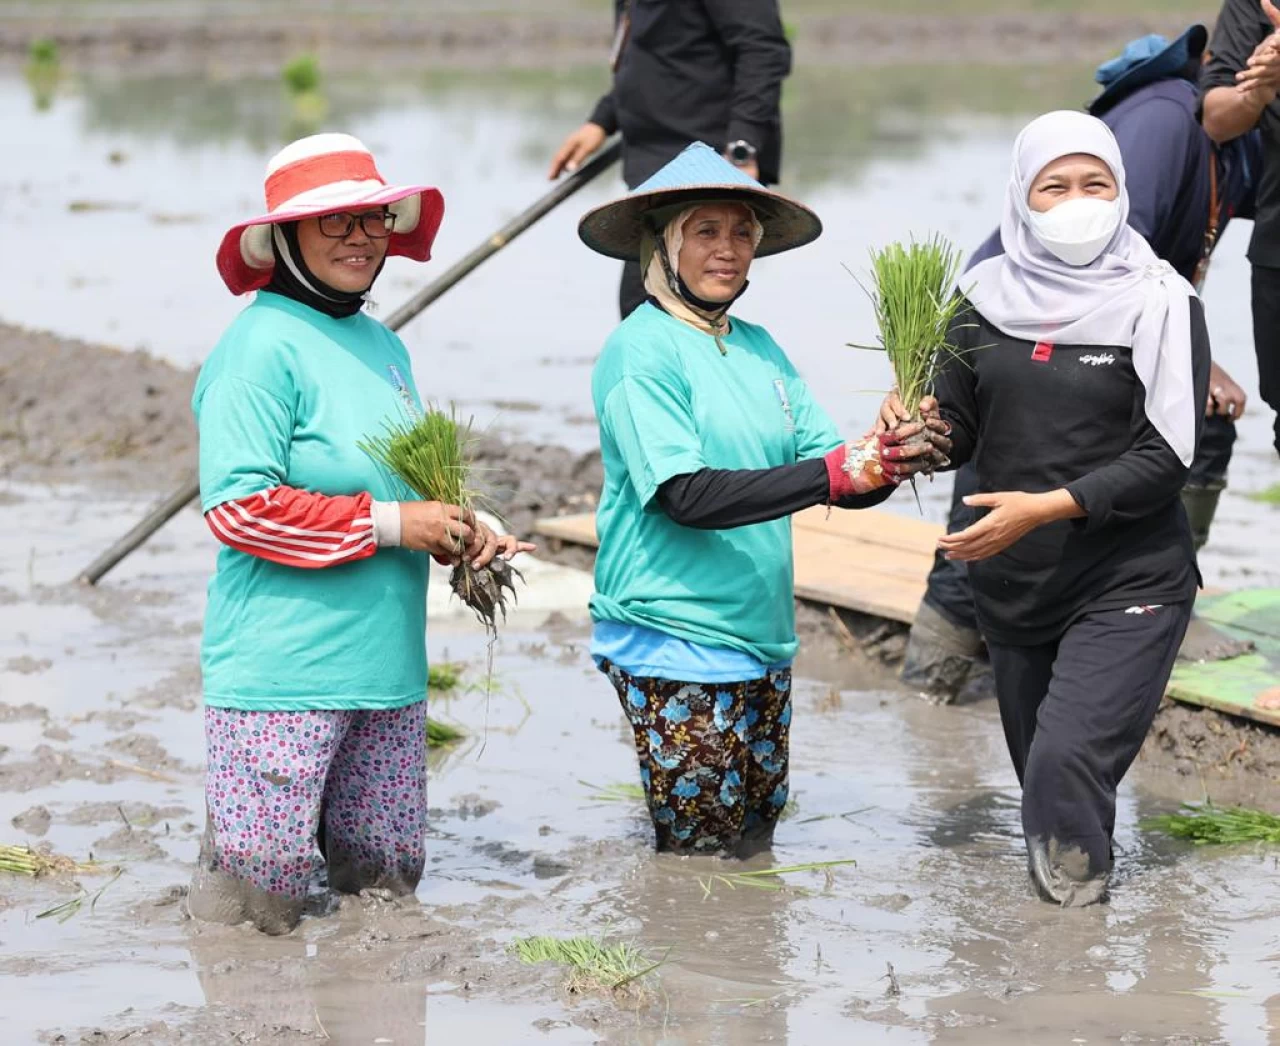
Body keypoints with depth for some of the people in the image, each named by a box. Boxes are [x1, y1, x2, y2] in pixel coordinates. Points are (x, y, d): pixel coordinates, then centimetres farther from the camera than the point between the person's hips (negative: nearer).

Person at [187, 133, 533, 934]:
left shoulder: (384, 346, 14)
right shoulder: (263, 345, -12)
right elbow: (238, 506, -19)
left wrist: (460, 530, 3)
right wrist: (390, 524, -18)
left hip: (387, 662, 8)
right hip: (282, 669, -8)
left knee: (387, 876, 13)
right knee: (262, 894, -8)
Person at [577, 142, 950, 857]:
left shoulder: (759, 347, 11)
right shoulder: (641, 351, -11)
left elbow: (829, 457, 7)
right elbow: (686, 495, -22)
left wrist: (888, 463, -17)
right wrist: (832, 474, -29)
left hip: (763, 639, 7)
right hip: (675, 645, -7)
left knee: (756, 849, 14)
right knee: (701, 861, -4)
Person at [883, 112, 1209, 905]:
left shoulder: (1158, 304, -8)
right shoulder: (992, 296, 4)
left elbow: (1166, 459, -14)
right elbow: (959, 428, 7)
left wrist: (1047, 507, -23)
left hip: (1127, 585, -5)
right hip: (1012, 588, 5)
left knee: (1066, 761, -19)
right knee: (1040, 772, 15)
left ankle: (1078, 901, 1)